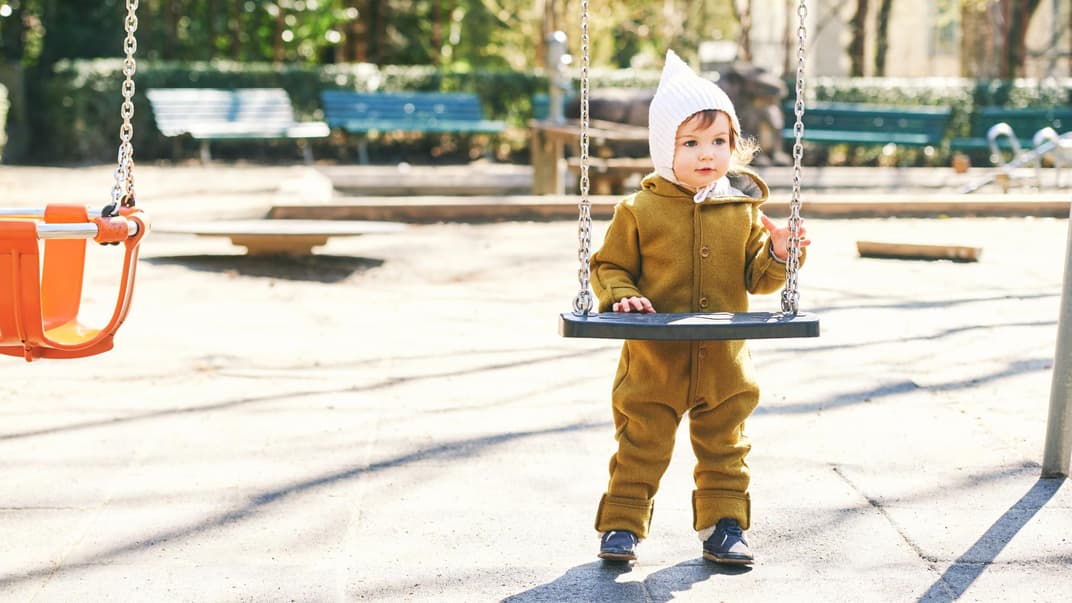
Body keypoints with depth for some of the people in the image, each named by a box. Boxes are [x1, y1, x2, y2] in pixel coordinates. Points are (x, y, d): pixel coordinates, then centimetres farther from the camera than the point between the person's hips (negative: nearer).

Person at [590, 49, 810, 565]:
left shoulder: (742, 212, 1)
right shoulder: (639, 211, -6)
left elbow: (756, 279, 7)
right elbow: (608, 267, 1)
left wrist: (778, 257, -12)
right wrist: (621, 295, -18)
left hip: (723, 362, 2)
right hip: (653, 360, -2)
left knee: (723, 449, 13)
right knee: (640, 448, 5)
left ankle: (723, 526, 26)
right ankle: (621, 524, 18)